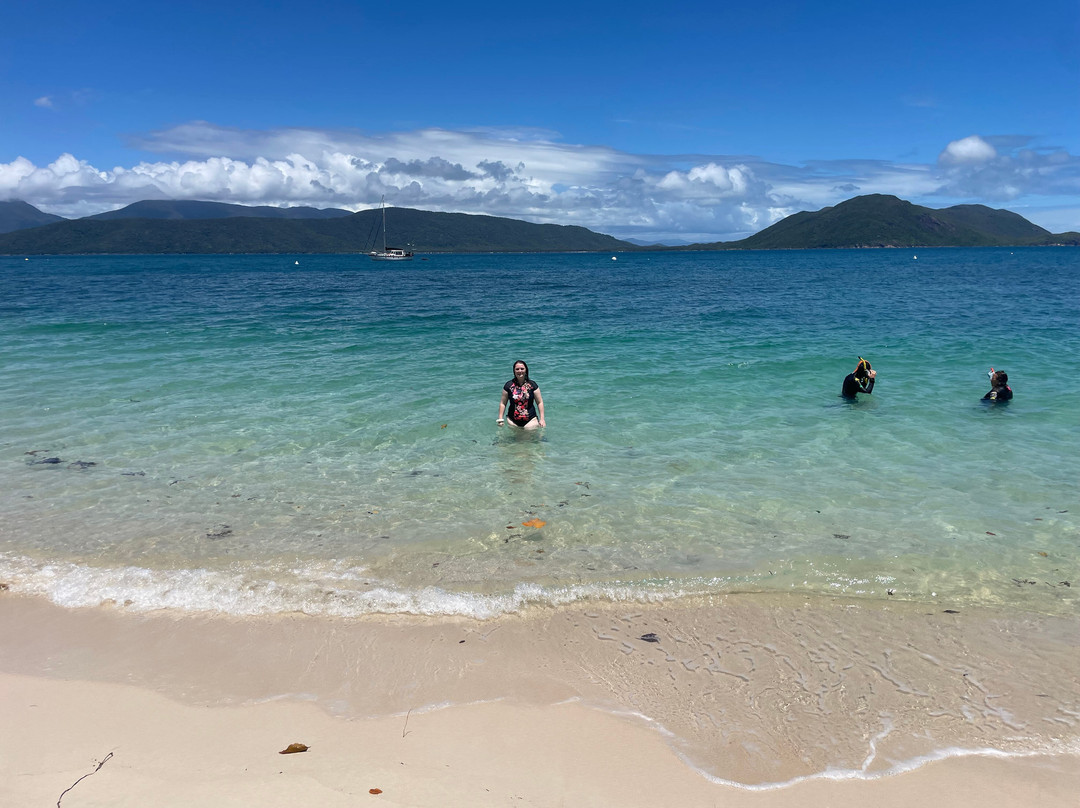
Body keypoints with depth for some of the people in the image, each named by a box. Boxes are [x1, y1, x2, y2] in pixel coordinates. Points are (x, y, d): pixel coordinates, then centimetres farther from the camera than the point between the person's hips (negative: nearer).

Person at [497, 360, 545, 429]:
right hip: (512, 421, 1)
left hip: (530, 420, -1)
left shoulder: (532, 384, 1)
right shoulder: (508, 385, 2)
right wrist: (500, 419, 1)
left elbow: (540, 402, 3)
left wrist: (542, 419, -3)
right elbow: (503, 403, 8)